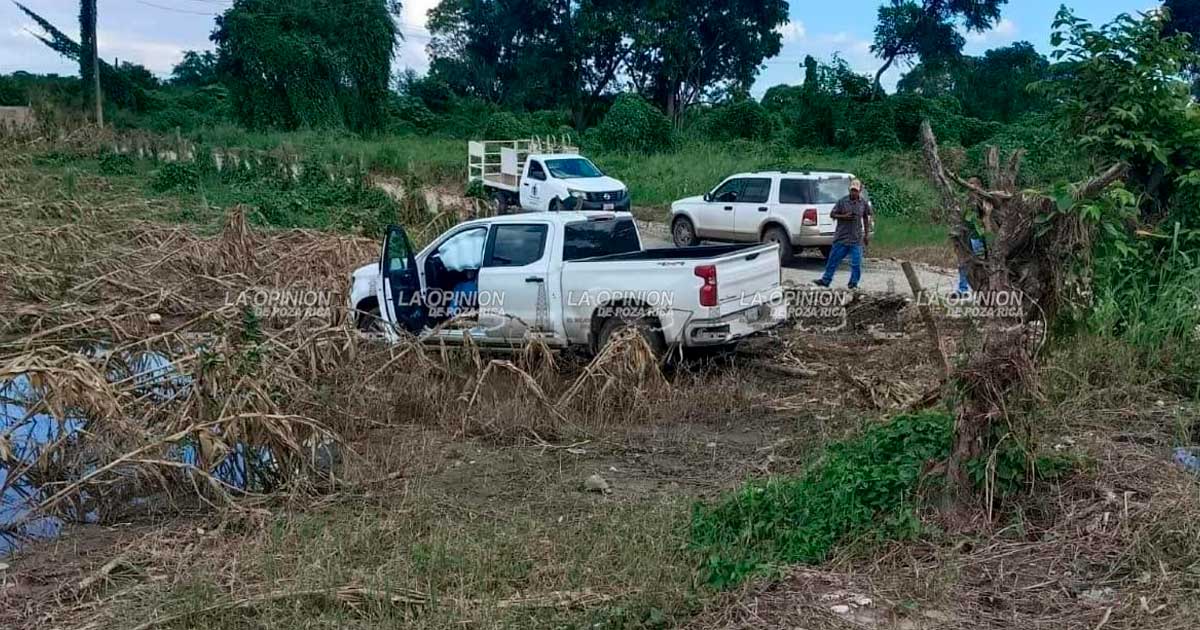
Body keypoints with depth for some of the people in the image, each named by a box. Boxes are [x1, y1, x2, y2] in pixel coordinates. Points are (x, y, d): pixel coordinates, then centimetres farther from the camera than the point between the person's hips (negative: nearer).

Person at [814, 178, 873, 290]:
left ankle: (853, 284, 12)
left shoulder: (864, 203, 3)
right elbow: (832, 215, 1)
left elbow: (866, 218, 13)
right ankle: (825, 280, 15)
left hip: (857, 239, 1)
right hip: (841, 237, -1)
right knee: (834, 260, 5)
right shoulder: (842, 201, -4)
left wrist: (867, 234, 11)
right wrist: (844, 216, -16)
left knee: (856, 263, 0)